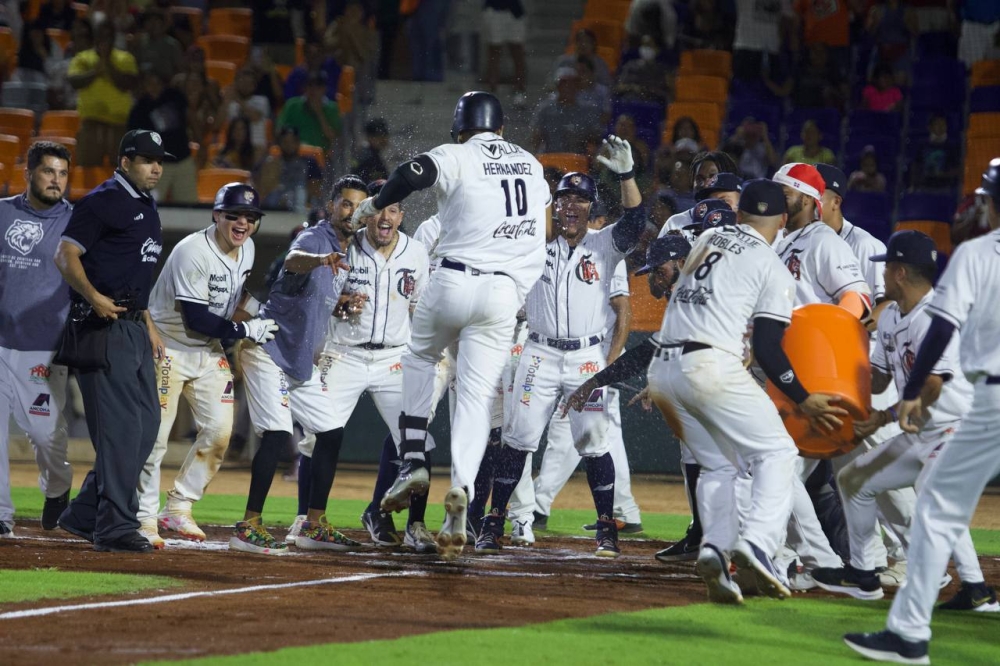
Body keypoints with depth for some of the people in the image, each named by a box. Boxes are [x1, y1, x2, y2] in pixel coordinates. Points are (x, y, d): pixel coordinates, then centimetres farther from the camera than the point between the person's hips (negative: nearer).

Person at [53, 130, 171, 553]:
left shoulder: (147, 207, 20)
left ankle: (85, 514, 16)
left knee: (146, 423, 9)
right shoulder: (103, 201, -9)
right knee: (120, 425, -12)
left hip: (134, 327, 10)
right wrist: (94, 298, -28)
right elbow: (66, 256, -15)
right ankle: (114, 528, -10)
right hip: (104, 327, -10)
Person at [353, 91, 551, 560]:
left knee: (420, 357, 25)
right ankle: (461, 490, -22)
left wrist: (375, 205, -7)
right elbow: (544, 224, 25)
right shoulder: (529, 164, 17)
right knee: (477, 395, 0)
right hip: (505, 292, 3)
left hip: (454, 280, -3)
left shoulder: (457, 157, -2)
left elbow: (414, 173, -21)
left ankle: (413, 462, 13)